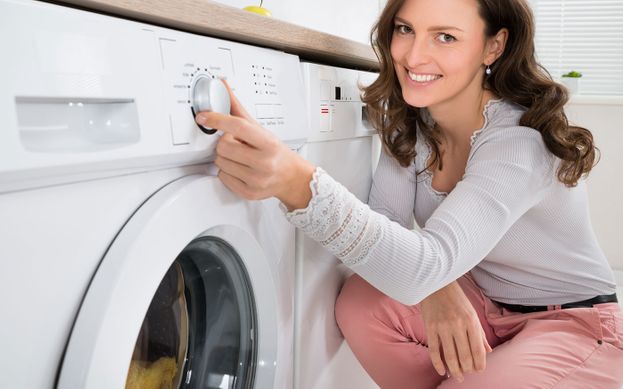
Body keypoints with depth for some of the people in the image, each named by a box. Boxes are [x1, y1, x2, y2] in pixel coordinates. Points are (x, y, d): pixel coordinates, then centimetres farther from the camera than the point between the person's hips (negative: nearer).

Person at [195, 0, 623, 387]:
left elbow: (426, 267, -41)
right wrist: (434, 284, -31)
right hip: (479, 300, 5)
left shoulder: (524, 139, -29)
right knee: (360, 305, -20)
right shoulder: (409, 118, -8)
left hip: (574, 322, -4)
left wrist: (299, 183, -56)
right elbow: (387, 220, -10)